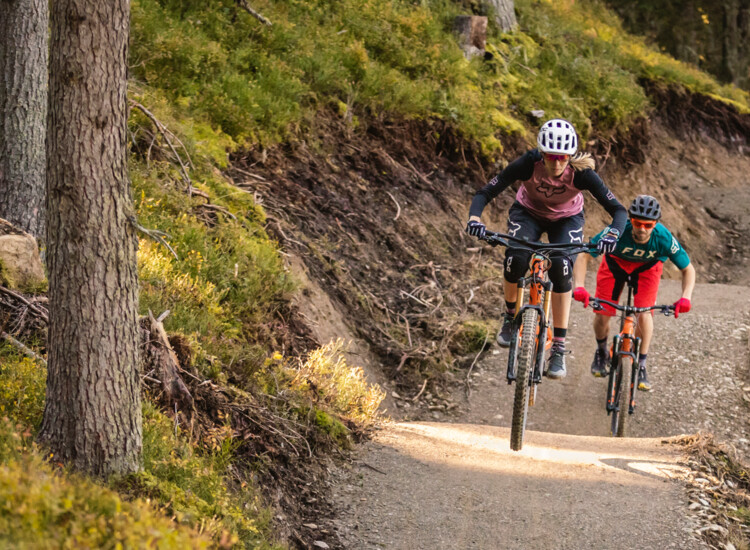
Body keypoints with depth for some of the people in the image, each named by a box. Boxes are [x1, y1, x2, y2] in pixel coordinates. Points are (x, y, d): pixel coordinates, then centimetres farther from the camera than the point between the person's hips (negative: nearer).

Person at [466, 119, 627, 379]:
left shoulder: (581, 172, -33)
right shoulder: (528, 164, -33)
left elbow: (618, 210, -32)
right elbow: (485, 193, -30)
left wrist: (612, 233, -53)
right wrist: (474, 217, -50)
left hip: (566, 219, 0)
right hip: (528, 213, 0)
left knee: (561, 267, -25)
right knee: (515, 259, -27)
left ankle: (559, 348, -16)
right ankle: (510, 315, 4)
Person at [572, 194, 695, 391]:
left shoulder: (664, 239, -35)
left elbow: (688, 269, -21)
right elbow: (583, 256, -35)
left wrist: (685, 297, -38)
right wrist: (579, 287, -50)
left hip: (647, 267, 0)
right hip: (616, 262, 0)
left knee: (644, 314, -20)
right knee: (602, 314, -9)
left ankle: (641, 367, -1)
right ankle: (601, 353, 25)